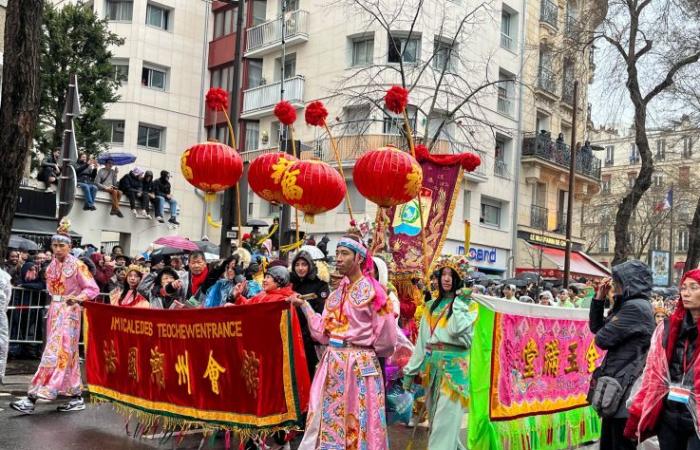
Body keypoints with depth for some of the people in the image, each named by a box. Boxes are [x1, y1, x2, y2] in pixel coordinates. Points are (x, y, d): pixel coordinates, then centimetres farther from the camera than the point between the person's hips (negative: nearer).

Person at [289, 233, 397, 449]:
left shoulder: (371, 291, -8)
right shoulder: (335, 294, 11)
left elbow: (386, 339, -9)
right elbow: (323, 332, 6)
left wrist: (364, 349, 5)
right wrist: (304, 306, 4)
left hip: (360, 365, -6)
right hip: (332, 363, 6)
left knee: (357, 424, 3)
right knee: (326, 420, 10)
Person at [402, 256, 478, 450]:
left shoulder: (469, 305, -2)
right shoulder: (431, 306, 14)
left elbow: (456, 330, -20)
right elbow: (421, 341, 13)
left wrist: (459, 302, -12)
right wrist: (411, 370, 10)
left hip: (454, 366, -6)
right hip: (433, 365, 6)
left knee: (445, 421, -8)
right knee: (434, 419, 13)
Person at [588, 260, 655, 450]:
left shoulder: (636, 307, -17)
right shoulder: (626, 305, 14)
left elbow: (603, 338, -18)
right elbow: (595, 326, 20)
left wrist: (603, 333, 5)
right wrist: (600, 297, 10)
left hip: (627, 388, -10)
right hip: (617, 384, 10)